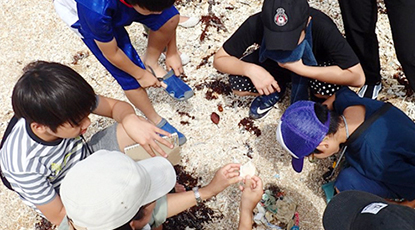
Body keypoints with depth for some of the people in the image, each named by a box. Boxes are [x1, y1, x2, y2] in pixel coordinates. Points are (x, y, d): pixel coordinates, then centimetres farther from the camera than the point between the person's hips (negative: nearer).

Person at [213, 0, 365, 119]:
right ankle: (275, 88, 7)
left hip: (314, 66, -1)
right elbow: (219, 59, -21)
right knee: (238, 84, -24)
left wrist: (301, 68, -42)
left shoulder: (323, 27, -37)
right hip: (273, 64, 2)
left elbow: (358, 78, -36)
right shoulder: (256, 24, -34)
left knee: (328, 88, -34)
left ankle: (316, 98, 3)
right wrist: (251, 69, -41)